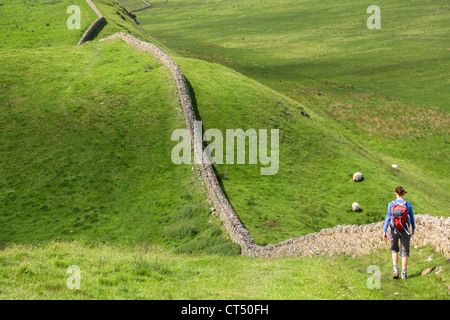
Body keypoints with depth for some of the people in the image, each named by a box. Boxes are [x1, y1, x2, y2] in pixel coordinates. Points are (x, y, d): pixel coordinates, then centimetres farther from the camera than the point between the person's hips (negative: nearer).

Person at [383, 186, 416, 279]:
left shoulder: (391, 204, -8)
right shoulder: (408, 204, -6)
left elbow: (388, 218, -10)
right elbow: (412, 218, 4)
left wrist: (385, 231, -6)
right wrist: (413, 228, 20)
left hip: (394, 230, 0)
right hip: (405, 231, 0)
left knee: (394, 249, 22)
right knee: (404, 252, 9)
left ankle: (396, 269, 8)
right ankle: (403, 273, 5)